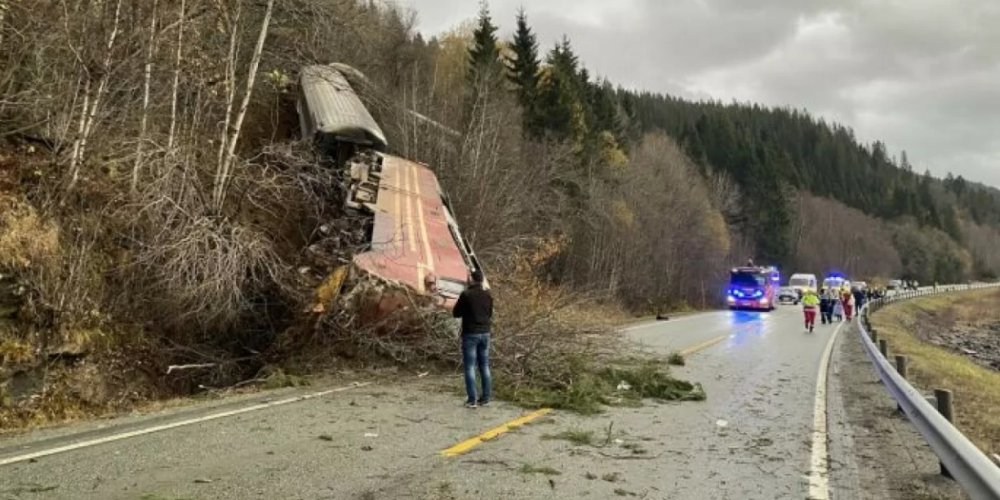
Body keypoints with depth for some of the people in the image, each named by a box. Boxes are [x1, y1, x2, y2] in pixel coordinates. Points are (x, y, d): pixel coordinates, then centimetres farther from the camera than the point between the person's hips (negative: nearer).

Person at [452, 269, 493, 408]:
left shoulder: (466, 295, -12)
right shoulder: (488, 295, 3)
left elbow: (455, 313, -3)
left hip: (470, 334, -5)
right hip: (485, 333, 5)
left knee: (469, 367, 0)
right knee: (484, 367, 10)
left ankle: (472, 399, -2)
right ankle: (485, 398, 12)